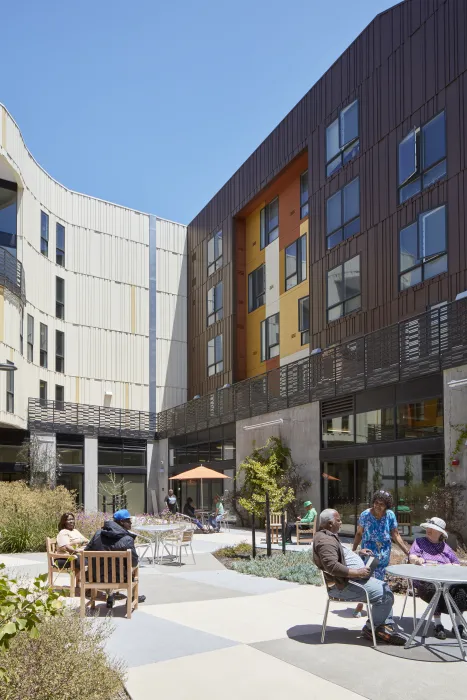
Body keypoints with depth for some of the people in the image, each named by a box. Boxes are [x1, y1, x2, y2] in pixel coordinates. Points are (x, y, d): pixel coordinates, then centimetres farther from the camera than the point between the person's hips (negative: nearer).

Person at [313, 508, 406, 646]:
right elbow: (332, 566, -32)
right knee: (384, 595, -15)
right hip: (344, 585, -12)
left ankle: (387, 626, 10)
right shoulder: (325, 540, -20)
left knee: (385, 588, 12)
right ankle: (371, 629, 2)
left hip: (351, 578, 12)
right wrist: (357, 572, -26)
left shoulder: (328, 536, 17)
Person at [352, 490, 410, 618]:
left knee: (379, 580, 6)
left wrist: (408, 552, -3)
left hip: (383, 554, 2)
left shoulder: (390, 515, -4)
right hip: (368, 552, -2)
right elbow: (359, 534, 1)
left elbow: (396, 536, 2)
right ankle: (360, 605, 9)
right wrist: (353, 550, -6)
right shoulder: (365, 514, -8)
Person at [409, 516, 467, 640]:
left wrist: (452, 566, -5)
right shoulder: (419, 541, 17)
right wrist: (417, 559, -24)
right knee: (436, 589, -37)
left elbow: (457, 564, 19)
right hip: (426, 580, -3)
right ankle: (437, 625, -23)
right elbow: (411, 557, 0)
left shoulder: (444, 546, 26)